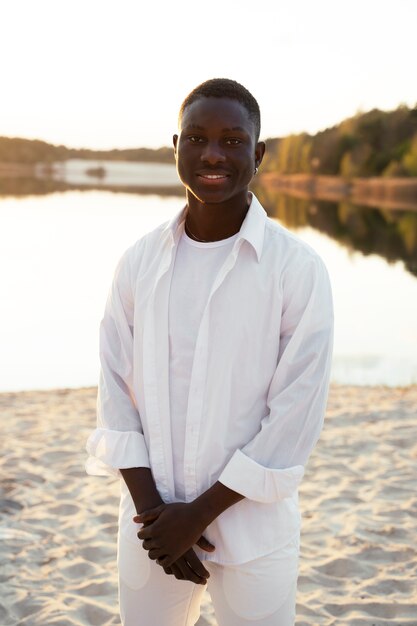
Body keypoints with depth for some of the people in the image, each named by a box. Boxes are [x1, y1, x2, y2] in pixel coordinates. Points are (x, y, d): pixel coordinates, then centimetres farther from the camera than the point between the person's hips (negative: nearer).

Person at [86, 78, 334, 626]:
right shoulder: (140, 262, 0)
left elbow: (294, 421, -12)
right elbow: (116, 395, 0)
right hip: (152, 521, 3)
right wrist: (152, 509, -9)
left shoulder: (299, 270, -11)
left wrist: (198, 513, -12)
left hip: (252, 529, -3)